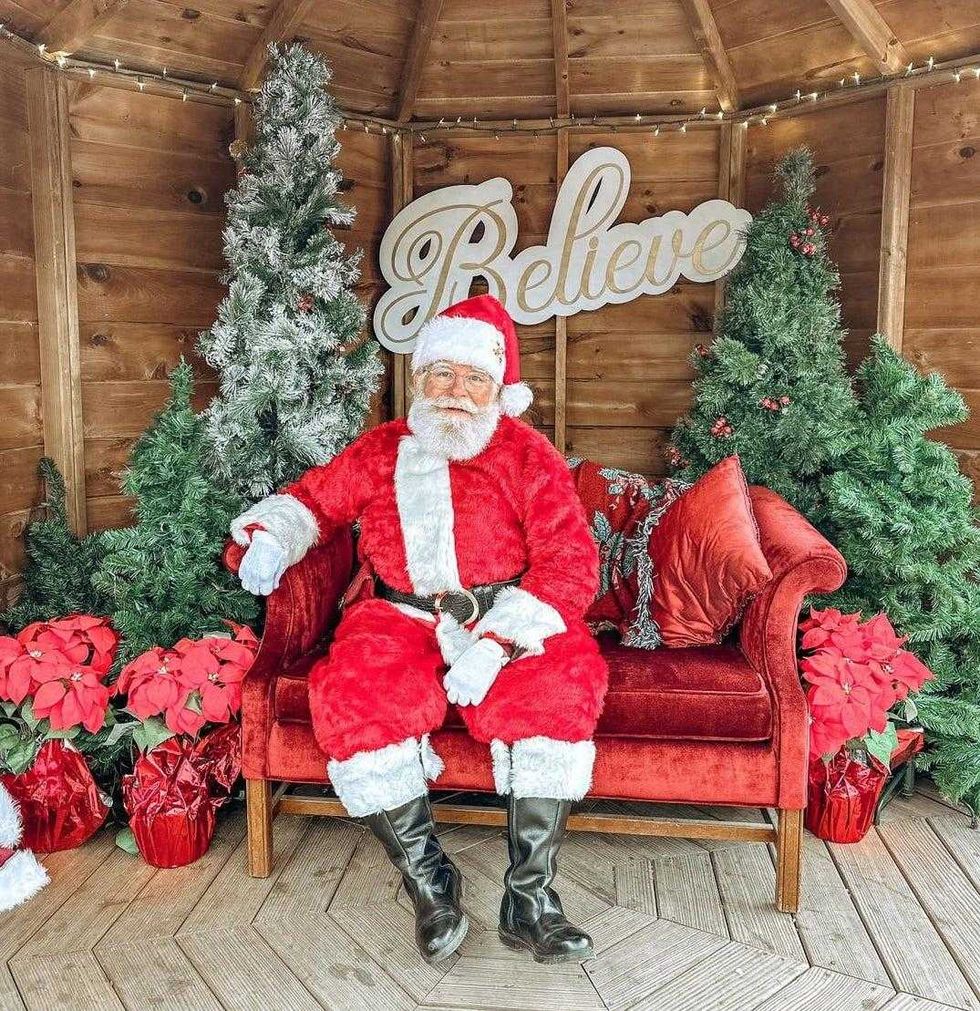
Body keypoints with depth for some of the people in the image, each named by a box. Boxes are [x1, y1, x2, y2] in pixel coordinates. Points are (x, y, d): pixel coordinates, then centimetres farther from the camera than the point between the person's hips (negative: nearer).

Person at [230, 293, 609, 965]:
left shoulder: (528, 457, 4)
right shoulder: (384, 450, 12)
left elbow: (570, 560, -6)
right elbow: (316, 496, 27)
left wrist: (497, 640, -21)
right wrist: (271, 537, 2)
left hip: (503, 625, -1)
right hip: (398, 622, 2)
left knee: (565, 680, -30)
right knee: (348, 694, -28)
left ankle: (530, 896, -17)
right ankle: (430, 879, -12)